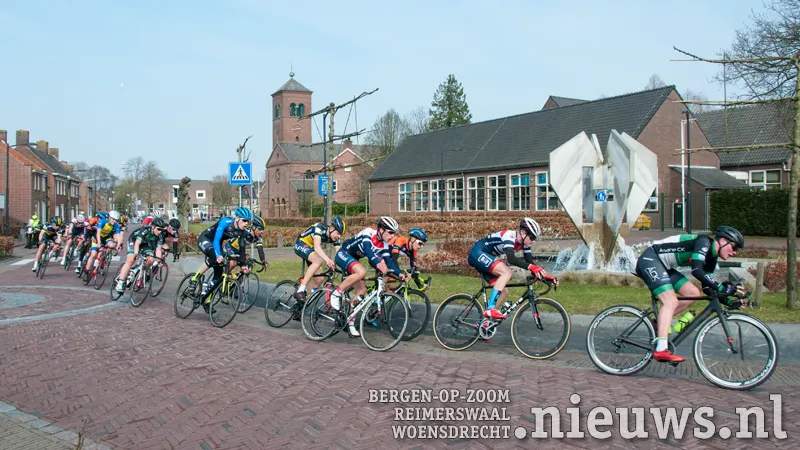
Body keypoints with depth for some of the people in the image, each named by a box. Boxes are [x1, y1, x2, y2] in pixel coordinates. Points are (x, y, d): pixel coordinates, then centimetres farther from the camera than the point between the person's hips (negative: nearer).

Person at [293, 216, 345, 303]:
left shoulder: (335, 238, -12)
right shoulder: (319, 228, -31)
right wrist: (327, 259, -60)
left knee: (319, 279, -6)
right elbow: (317, 247, -44)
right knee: (318, 260, -34)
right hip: (301, 244, -7)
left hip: (311, 248, 7)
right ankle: (300, 291, -32)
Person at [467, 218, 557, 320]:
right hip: (477, 253, -9)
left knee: (503, 291, 2)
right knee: (507, 272, -28)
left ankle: (485, 318, 9)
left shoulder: (523, 243, 1)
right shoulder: (509, 236, -25)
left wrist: (545, 275, -10)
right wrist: (530, 267, -47)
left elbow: (530, 262, 2)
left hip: (484, 257, 9)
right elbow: (511, 259, -38)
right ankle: (490, 309, -29)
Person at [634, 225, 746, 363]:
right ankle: (661, 350, -28)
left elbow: (707, 286, 12)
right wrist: (722, 288, -28)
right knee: (671, 302, -21)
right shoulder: (704, 241, -15)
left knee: (694, 293, 3)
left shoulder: (710, 258, 11)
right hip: (650, 260, -10)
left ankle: (660, 321, 10)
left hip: (663, 266, 10)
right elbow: (697, 270, -28)